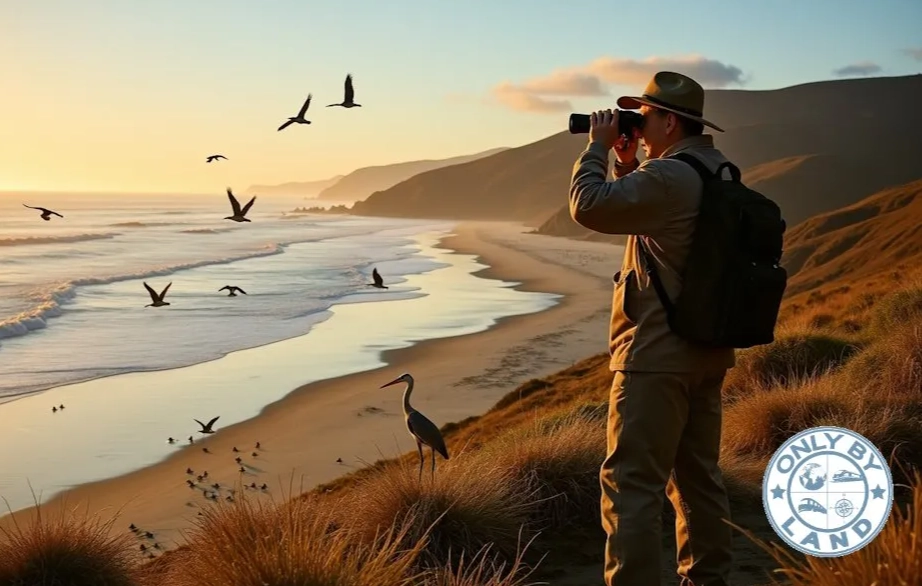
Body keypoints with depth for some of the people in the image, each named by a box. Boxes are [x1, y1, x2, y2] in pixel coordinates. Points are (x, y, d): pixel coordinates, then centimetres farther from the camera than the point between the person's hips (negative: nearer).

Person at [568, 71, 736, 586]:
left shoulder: (670, 176, -19)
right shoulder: (718, 173, 13)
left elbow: (590, 206, -19)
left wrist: (599, 146, -5)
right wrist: (626, 163, 12)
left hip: (659, 354, -10)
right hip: (707, 350, 10)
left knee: (632, 483, -7)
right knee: (699, 475, 17)